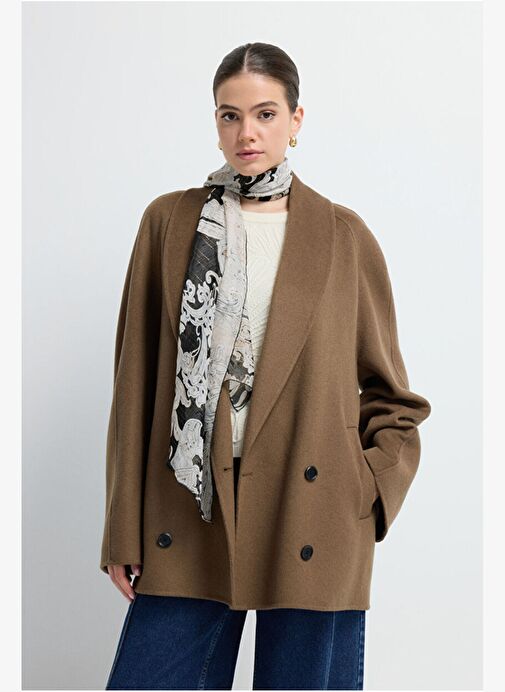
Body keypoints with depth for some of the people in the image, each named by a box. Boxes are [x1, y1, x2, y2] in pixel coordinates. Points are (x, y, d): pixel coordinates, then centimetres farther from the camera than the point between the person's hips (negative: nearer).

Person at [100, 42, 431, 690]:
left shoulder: (344, 235, 6)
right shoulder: (169, 221, 7)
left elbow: (388, 389, 12)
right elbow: (136, 378, 6)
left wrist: (377, 487, -3)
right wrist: (124, 530, 3)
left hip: (312, 514, 0)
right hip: (189, 516, 1)